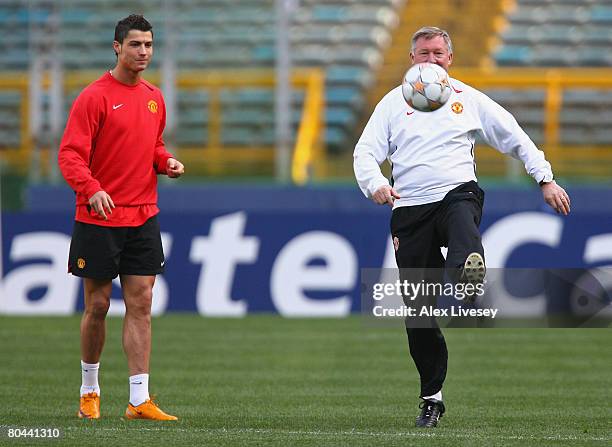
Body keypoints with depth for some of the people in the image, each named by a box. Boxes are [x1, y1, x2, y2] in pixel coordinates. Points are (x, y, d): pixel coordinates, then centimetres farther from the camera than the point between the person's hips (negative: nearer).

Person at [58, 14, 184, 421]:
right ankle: (90, 391, 21)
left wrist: (166, 162, 2)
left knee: (141, 305, -1)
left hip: (143, 218, 5)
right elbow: (70, 153, -14)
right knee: (97, 306, 3)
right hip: (99, 217, -5)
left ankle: (140, 401, -3)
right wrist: (92, 189, -30)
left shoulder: (154, 98, 11)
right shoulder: (95, 97, -9)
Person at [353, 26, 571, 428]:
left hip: (457, 194, 0)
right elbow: (365, 152, 5)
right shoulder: (394, 102, 11)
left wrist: (546, 180, 8)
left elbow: (516, 138, 16)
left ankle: (468, 275, -66)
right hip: (410, 209, 0)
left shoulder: (469, 99, 12)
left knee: (462, 221, -41)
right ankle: (432, 398, 8)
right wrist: (375, 184, -16)